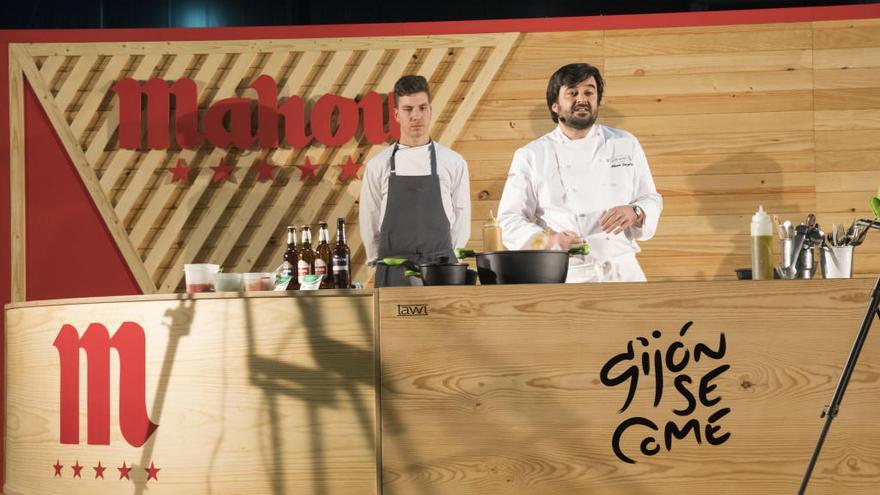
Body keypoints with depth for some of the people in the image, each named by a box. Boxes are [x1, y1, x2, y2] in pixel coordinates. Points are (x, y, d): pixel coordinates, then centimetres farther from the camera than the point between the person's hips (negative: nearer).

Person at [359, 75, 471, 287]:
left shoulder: (454, 163, 4)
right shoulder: (378, 166, 5)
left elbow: (461, 221, 8)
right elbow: (370, 224, 10)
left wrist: (446, 259, 7)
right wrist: (382, 263, 9)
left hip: (441, 270, 0)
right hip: (393, 273, 0)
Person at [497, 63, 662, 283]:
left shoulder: (626, 144, 12)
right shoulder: (530, 156, 5)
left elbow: (651, 200, 16)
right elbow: (510, 220, 2)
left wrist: (635, 213, -8)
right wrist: (549, 240, -17)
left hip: (622, 271, 2)